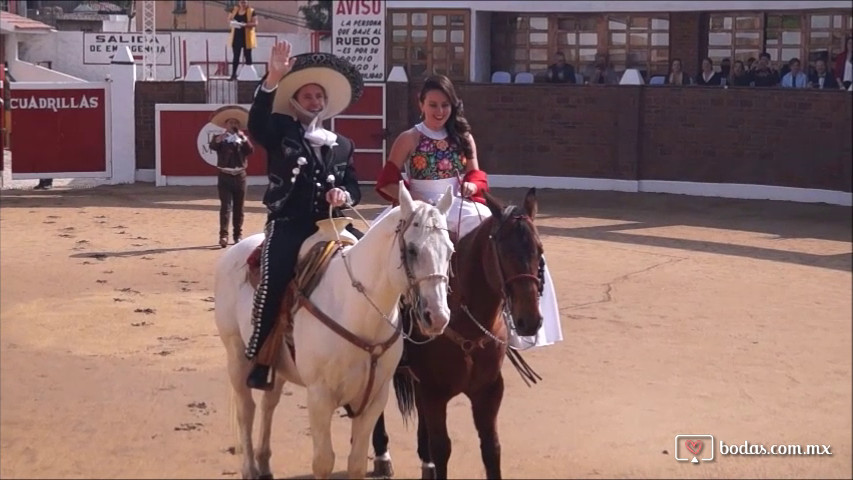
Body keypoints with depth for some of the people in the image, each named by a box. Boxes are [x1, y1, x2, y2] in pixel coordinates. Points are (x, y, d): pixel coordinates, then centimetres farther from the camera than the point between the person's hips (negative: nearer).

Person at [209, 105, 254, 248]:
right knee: (226, 206, -10)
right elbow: (212, 146, -18)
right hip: (225, 176, -3)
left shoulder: (243, 138, 10)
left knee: (239, 208, 9)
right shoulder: (220, 138, 3)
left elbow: (251, 151, -7)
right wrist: (222, 136, -25)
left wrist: (243, 137, -14)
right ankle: (223, 235, -14)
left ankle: (238, 235, 18)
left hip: (240, 176, 3)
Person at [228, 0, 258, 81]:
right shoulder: (234, 10, 7)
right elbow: (229, 19, 11)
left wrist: (245, 24, -25)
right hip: (236, 36, 3)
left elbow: (255, 23, -11)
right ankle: (233, 74, 9)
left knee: (247, 56, 4)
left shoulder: (251, 11, -6)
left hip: (247, 37, -3)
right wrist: (233, 22, -12)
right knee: (236, 56, 5)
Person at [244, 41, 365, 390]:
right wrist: (272, 79, -27)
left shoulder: (342, 145, 20)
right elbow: (256, 123, -14)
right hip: (288, 225, -4)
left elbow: (354, 187, 19)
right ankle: (260, 361, -19)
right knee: (275, 279, -26)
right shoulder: (280, 132, 9)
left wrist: (343, 195, -7)